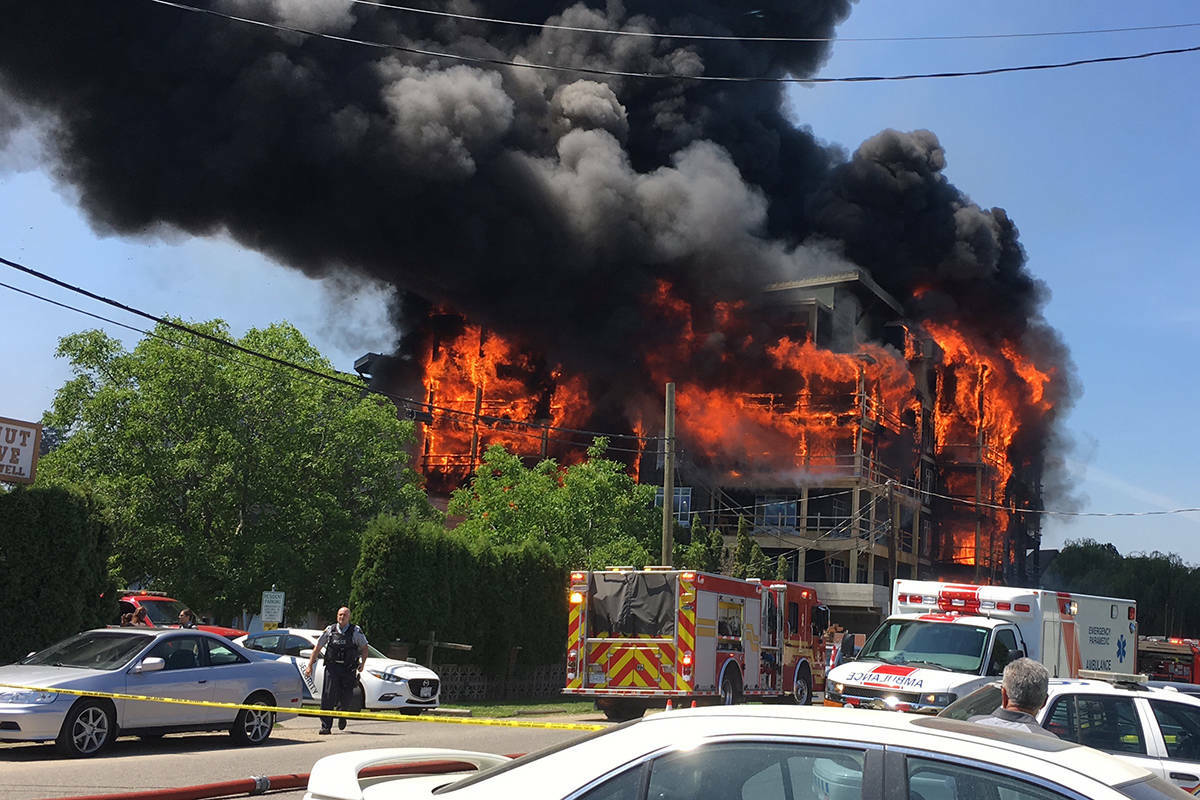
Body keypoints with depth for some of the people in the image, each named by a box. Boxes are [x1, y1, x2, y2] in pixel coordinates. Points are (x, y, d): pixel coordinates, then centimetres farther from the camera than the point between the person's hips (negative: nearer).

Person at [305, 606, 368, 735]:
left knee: (347, 697, 0)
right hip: (332, 667, 0)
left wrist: (362, 663, -2)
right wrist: (310, 666, 6)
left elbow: (364, 648, 11)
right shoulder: (330, 630, 5)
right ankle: (326, 726, -5)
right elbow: (317, 648, 10)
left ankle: (342, 715, 33)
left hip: (349, 669, 0)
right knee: (328, 697, -9)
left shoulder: (356, 631, 2)